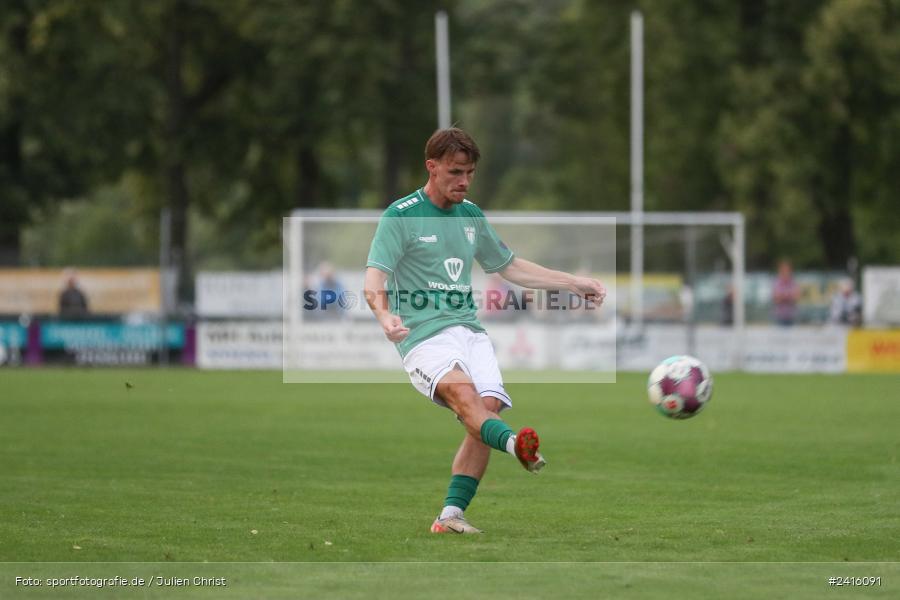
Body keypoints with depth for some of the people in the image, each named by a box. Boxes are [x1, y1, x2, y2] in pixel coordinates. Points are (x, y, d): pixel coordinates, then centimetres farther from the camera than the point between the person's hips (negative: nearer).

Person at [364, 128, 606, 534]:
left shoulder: (471, 215, 19)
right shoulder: (400, 216, -1)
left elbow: (510, 267, 31)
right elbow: (374, 280, -11)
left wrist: (574, 284, 27)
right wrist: (385, 316, -33)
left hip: (469, 330, 6)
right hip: (423, 333, -6)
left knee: (486, 409, -18)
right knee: (464, 395, -33)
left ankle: (451, 516, -14)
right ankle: (517, 445, -63)